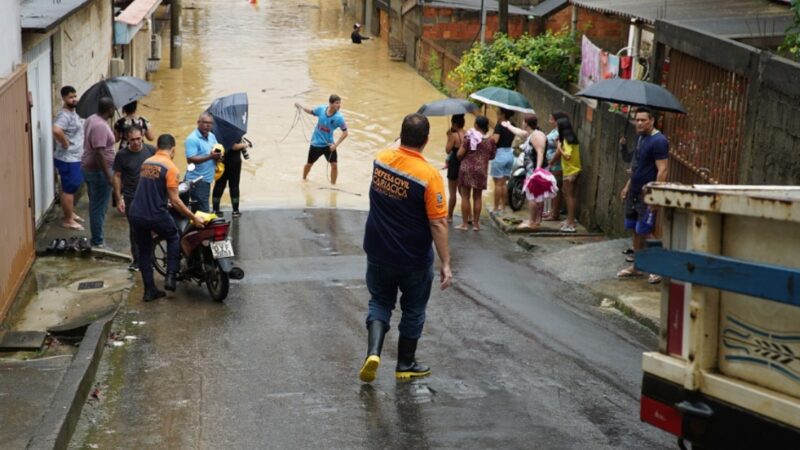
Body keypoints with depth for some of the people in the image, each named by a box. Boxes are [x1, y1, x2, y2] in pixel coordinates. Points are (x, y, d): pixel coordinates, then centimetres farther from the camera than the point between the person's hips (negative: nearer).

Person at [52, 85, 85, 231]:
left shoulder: (73, 112, 9)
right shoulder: (64, 115, -22)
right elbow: (56, 130, -41)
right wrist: (65, 144, -26)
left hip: (74, 158, 10)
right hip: (68, 159, -10)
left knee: (73, 187, 21)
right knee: (68, 189, -1)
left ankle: (71, 213, 35)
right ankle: (68, 220, 8)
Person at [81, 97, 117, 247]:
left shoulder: (91, 119, 7)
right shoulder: (101, 126, -24)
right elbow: (99, 153, -27)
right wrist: (108, 176, -25)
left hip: (88, 168, 10)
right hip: (98, 171, -10)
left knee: (95, 206, 18)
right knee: (99, 208, -2)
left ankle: (96, 237, 27)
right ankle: (98, 242, 4)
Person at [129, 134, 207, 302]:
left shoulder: (146, 162, 10)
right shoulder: (170, 167, -10)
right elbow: (174, 200, -14)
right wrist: (193, 217, -9)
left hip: (135, 214, 5)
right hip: (155, 215, -5)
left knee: (144, 250, 18)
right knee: (174, 238, 21)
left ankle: (149, 290, 19)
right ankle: (170, 277, 10)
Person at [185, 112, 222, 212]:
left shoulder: (212, 136, 12)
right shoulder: (192, 139, -15)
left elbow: (218, 151, 19)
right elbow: (190, 159, -23)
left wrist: (218, 155, -6)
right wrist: (210, 156, -27)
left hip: (207, 178, 9)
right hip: (197, 179, -9)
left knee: (198, 209, 16)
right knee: (203, 211, -13)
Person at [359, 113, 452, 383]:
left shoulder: (380, 160, -7)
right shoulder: (429, 175, -22)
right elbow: (438, 224, -20)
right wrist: (445, 263, -13)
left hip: (378, 253, 3)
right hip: (414, 259, -3)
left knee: (380, 302, 19)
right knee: (413, 310, 17)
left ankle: (373, 351, -2)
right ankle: (405, 365, 27)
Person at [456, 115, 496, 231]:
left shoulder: (469, 138, -9)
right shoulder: (490, 140, 1)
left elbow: (460, 154, -11)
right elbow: (492, 156, 11)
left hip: (467, 169, -3)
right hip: (481, 170, 3)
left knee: (465, 196, 3)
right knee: (477, 197, 10)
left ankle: (464, 223, 5)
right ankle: (476, 223, 12)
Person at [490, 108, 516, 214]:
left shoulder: (499, 126, -13)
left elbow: (495, 140, -24)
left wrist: (489, 137, -6)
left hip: (500, 153, -7)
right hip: (510, 154, 7)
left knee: (498, 183, -2)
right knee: (504, 182, 13)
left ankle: (496, 208, 0)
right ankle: (503, 206, 16)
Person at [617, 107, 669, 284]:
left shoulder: (658, 141, -16)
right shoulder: (640, 138, 12)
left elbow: (662, 170, -20)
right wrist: (627, 187, 20)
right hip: (634, 192, 9)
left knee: (645, 232, -7)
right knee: (635, 231, 12)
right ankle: (636, 266, 22)